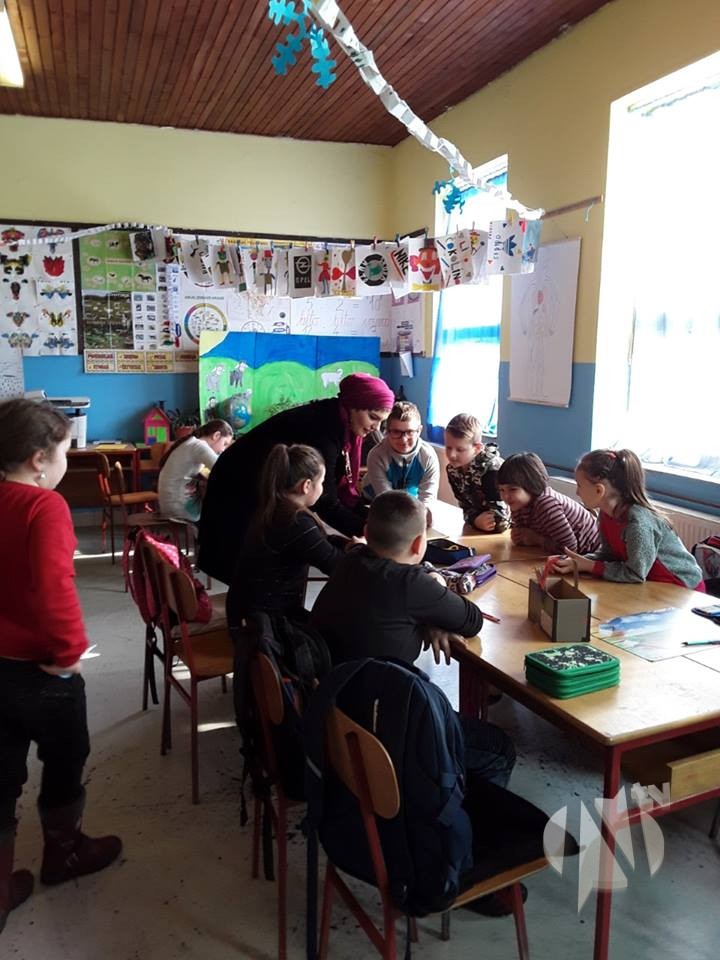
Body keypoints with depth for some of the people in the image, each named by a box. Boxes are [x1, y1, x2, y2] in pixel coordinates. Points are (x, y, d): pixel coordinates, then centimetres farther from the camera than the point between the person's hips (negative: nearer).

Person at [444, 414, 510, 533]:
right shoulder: (453, 469, -7)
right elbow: (467, 506, -4)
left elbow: (498, 522, -28)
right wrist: (475, 520, -22)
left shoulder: (492, 469, -27)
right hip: (478, 528, 4)